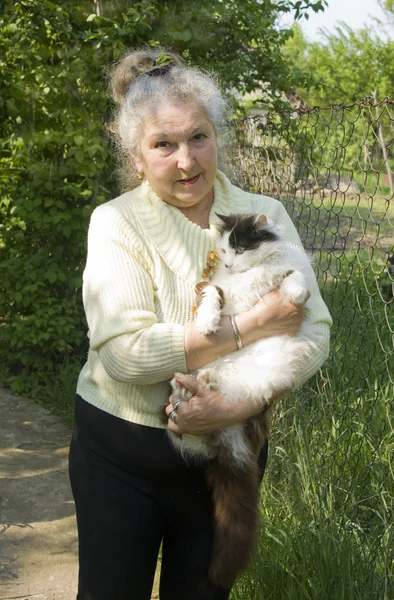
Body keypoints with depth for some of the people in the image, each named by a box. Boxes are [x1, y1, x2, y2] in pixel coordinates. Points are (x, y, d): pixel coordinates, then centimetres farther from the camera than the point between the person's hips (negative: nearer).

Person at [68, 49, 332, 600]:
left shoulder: (265, 217, -3)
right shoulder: (116, 223, -12)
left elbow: (314, 329, -10)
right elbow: (123, 352, -25)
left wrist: (243, 401, -26)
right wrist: (252, 327, -24)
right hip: (120, 455, -2)